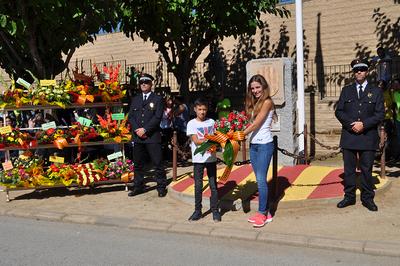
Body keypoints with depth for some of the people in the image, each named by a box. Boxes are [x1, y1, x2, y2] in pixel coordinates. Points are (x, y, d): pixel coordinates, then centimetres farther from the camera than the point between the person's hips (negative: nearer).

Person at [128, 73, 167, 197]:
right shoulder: (135, 99, 16)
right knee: (138, 163, 10)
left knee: (158, 163, -1)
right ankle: (138, 186, 21)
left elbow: (157, 117, -8)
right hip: (137, 136, 4)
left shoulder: (157, 99, 2)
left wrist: (145, 129, -14)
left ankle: (161, 187, 9)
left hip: (152, 136, -4)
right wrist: (137, 130, -7)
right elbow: (131, 116, 10)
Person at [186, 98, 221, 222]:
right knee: (198, 186, 4)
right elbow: (196, 141, -10)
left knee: (213, 185, 5)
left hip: (211, 157, 2)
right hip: (198, 159, -2)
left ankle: (215, 210, 14)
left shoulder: (211, 122, 7)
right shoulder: (192, 123, -2)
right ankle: (197, 210, 15)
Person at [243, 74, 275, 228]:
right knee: (260, 179, 9)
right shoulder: (254, 103, 16)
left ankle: (262, 213, 0)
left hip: (264, 144, -8)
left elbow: (256, 124, -13)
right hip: (253, 145, 8)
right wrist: (242, 134, -7)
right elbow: (252, 123, 8)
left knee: (261, 179, -7)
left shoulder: (267, 102, -7)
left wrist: (241, 135, -9)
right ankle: (265, 212, 15)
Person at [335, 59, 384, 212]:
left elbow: (380, 114, -1)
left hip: (368, 137, -1)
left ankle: (367, 198, 15)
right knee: (349, 169, 7)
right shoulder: (346, 90, 11)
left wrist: (364, 124, -13)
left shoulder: (376, 92, 6)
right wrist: (351, 124, -10)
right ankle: (349, 197, 18)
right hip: (349, 136, 2)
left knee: (366, 169, 4)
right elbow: (339, 111, 5)